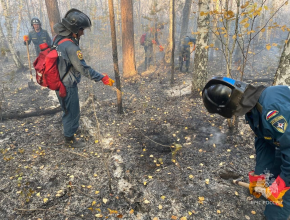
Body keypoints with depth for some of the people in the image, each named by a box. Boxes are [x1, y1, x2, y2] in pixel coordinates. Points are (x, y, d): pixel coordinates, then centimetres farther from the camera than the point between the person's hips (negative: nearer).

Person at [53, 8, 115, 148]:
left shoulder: (58, 38, -1)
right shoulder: (70, 47, -27)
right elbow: (83, 68, -26)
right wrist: (102, 78, -21)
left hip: (59, 82, 9)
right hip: (68, 86, -9)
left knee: (68, 109, 28)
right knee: (72, 112, 9)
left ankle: (69, 127, 50)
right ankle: (69, 138, 27)